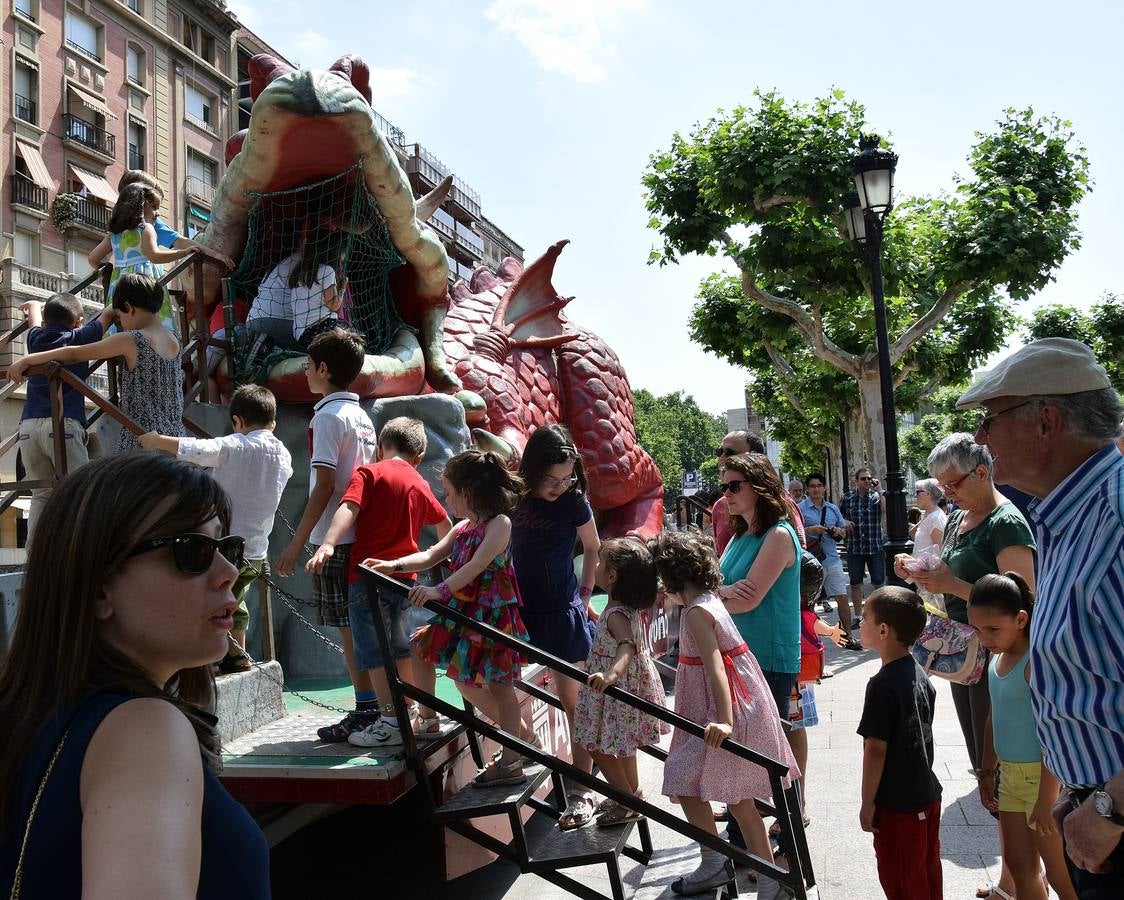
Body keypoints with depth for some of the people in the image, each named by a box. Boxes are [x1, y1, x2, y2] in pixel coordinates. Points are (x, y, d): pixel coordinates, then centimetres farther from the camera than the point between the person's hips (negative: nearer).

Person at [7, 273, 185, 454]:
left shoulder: (130, 341, -9)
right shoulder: (174, 342, 10)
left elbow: (75, 354, -3)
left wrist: (26, 360, 6)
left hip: (142, 440, -7)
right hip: (174, 437, 7)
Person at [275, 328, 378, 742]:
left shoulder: (328, 416, -11)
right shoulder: (362, 416, 14)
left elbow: (324, 485, -17)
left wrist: (297, 543, -15)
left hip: (335, 538, -8)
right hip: (362, 533, 9)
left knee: (348, 627, -2)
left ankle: (365, 713, 3)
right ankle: (375, 710, 18)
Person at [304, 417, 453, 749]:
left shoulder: (368, 473, -1)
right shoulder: (420, 485, 15)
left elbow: (349, 509, -19)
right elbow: (444, 523, 30)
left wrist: (327, 544, -31)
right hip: (405, 576, 6)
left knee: (374, 652, -1)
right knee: (401, 649, 19)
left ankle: (390, 723, -1)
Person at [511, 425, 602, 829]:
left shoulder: (573, 501, -10)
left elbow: (593, 549, 6)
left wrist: (584, 594, 4)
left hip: (563, 612, -3)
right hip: (521, 608, 3)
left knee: (573, 702, 2)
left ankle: (581, 792, 12)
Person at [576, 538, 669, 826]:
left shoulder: (616, 615, -29)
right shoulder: (631, 607, 0)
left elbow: (627, 647, -47)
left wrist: (611, 675, -64)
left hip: (618, 692, -10)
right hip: (629, 686, 10)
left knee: (598, 747, 5)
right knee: (622, 745, 26)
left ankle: (628, 803, 17)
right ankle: (631, 793, 43)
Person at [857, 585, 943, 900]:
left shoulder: (883, 685, -24)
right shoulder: (919, 674, 1)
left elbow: (876, 749, -21)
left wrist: (867, 803, -13)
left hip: (898, 805, -8)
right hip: (927, 794, 8)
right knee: (928, 873, 21)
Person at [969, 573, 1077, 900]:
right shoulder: (998, 655, 4)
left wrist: (1046, 801, -21)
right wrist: (988, 770, 19)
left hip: (1043, 776, -8)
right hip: (1010, 772, 8)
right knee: (1018, 865, 17)